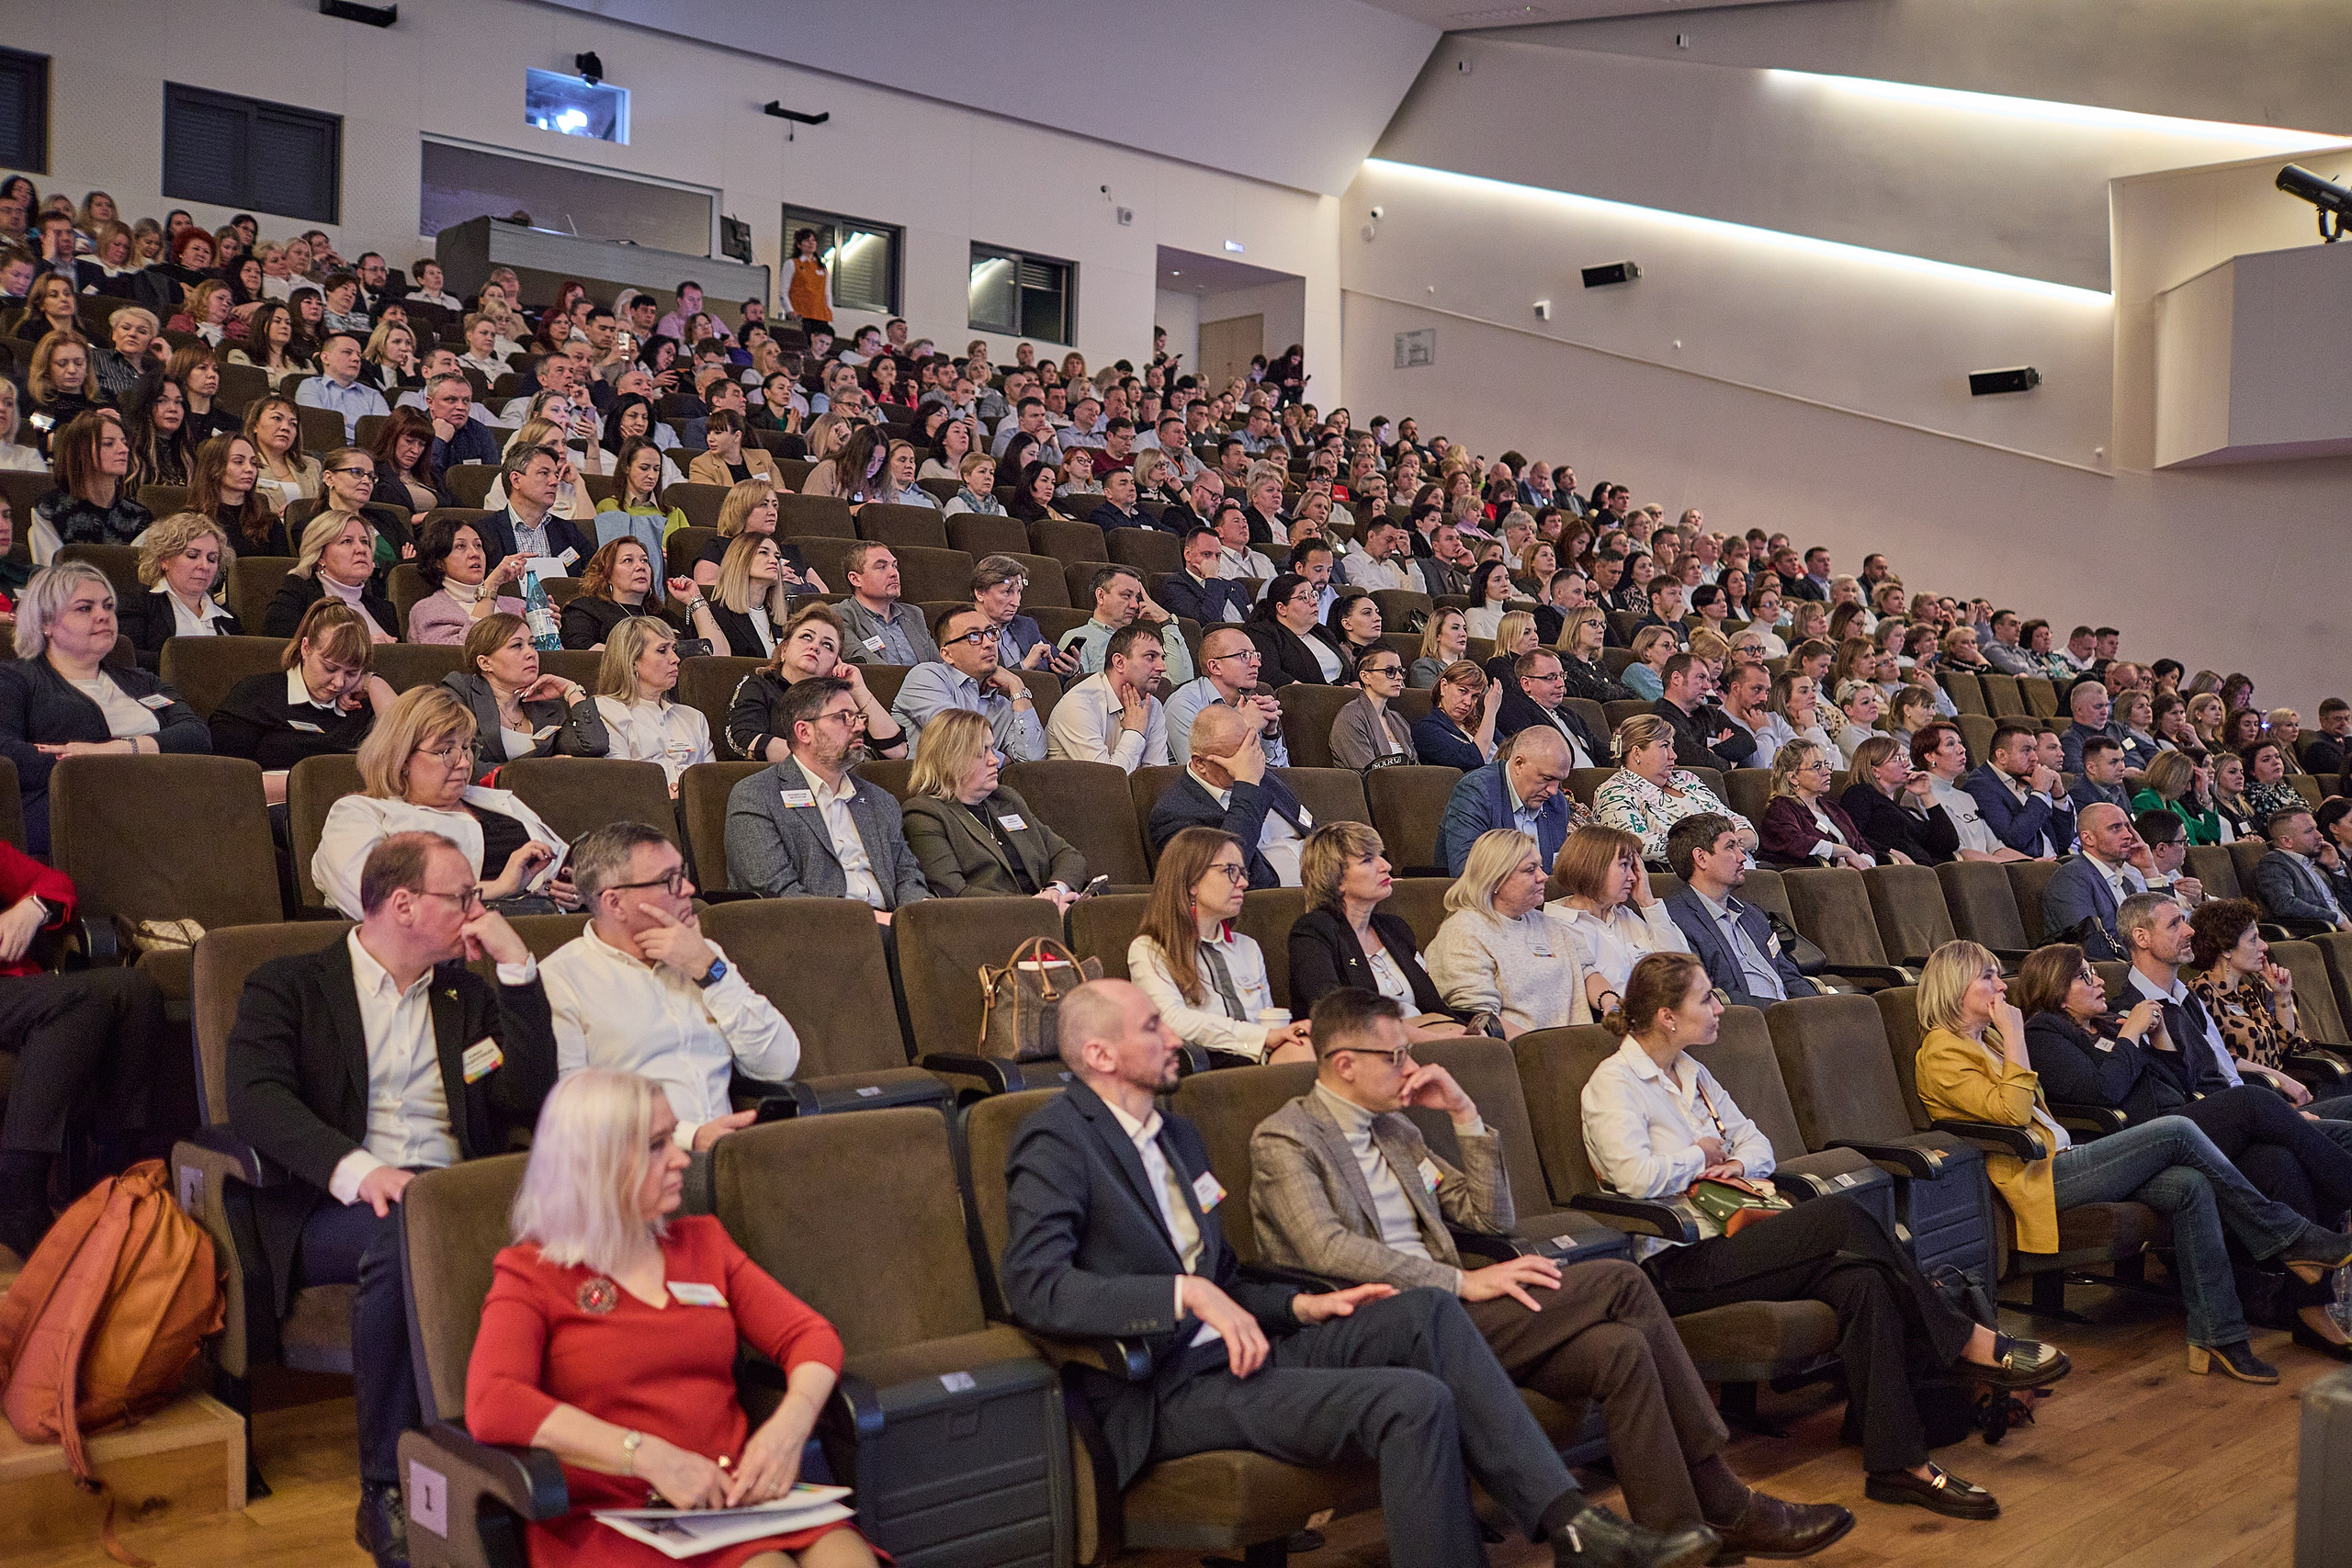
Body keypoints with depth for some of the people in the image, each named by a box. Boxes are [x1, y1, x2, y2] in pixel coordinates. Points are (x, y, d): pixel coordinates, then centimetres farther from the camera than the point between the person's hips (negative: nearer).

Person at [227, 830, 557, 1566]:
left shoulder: (467, 992, 22)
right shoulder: (288, 986, 10)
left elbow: (529, 1100, 9)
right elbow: (255, 1098, -8)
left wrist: (518, 968, 6)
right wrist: (355, 1168, -26)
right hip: (336, 1203, -3)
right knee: (400, 1237, -37)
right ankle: (389, 1490, -25)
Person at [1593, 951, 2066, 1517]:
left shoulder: (1691, 1072, 19)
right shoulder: (1614, 1083, -8)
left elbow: (1757, 1143, 21)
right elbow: (1637, 1177, -24)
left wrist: (1737, 1163, -3)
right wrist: (1702, 1155, -6)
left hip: (1724, 1242, 8)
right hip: (1676, 1267, -8)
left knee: (1860, 1279, -22)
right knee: (1839, 1216, -26)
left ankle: (1897, 1463, -24)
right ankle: (1968, 1343, -12)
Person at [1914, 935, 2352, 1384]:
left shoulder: (1986, 1039, 23)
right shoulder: (1942, 1052, -7)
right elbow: (2013, 1112, -19)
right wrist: (2014, 1035, -14)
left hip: (2056, 1161, 10)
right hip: (2034, 1180, -9)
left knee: (2191, 1185, -12)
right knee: (2177, 1131, -16)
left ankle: (2215, 1338, -12)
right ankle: (2294, 1239, -3)